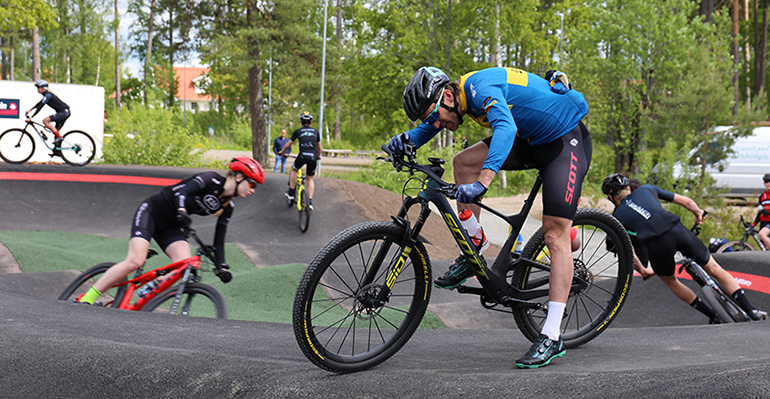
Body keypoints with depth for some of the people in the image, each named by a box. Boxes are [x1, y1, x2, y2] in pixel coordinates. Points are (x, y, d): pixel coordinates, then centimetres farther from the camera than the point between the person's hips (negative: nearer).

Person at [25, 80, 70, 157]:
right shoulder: (47, 95, 16)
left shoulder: (48, 95, -14)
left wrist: (31, 118, -19)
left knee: (45, 120, -20)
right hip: (64, 113, 11)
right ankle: (57, 151, 16)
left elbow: (40, 107, -19)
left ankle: (59, 137, -16)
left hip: (64, 112, -11)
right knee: (56, 131, 13)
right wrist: (30, 110, 34)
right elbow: (39, 104, 32)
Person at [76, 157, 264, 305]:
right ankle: (86, 299, -16)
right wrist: (182, 211, -52)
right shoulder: (211, 179, -18)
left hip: (169, 226, 7)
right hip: (150, 212, -7)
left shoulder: (227, 206, 3)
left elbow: (218, 240, 6)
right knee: (135, 261, -23)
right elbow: (183, 191, -33)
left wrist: (222, 265, -5)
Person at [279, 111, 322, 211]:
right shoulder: (316, 132, 17)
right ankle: (310, 201, 5)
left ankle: (291, 193, 23)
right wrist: (318, 157, 43)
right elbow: (319, 148, 24)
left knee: (294, 170, 27)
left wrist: (282, 152, 37)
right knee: (310, 179, 16)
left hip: (302, 156, -2)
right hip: (313, 157, 2)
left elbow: (288, 145, 19)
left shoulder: (298, 132, 11)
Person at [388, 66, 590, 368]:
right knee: (464, 162, -5)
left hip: (566, 140, -9)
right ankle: (473, 250, 5)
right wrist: (406, 139, -8)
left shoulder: (482, 87, -27)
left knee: (555, 235, -15)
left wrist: (482, 182, -57)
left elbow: (506, 128, -45)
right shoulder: (463, 94, 1)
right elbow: (428, 128, 15)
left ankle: (552, 338, -15)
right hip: (533, 140, 9)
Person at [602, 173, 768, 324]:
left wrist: (642, 271, 31)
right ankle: (752, 311, 13)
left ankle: (714, 316, 31)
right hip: (679, 230, 2)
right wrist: (698, 213, 46)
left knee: (670, 281, 28)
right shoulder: (646, 189, 27)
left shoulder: (617, 217, 21)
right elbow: (686, 202, 27)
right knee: (715, 269, 16)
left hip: (657, 244, -2)